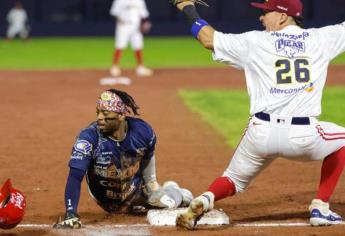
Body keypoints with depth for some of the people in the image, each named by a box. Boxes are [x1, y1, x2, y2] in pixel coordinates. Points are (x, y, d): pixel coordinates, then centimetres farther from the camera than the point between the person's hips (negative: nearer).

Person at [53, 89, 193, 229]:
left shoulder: (143, 131, -21)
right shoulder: (89, 137, -32)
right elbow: (75, 176, -37)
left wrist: (152, 183, 14)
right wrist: (70, 214, -47)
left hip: (137, 191, 2)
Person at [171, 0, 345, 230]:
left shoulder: (255, 42, 6)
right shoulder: (320, 38, 8)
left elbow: (209, 39, 12)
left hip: (261, 133, 1)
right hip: (304, 137, -1)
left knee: (234, 180, 23)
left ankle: (205, 199, -13)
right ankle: (320, 208, 19)